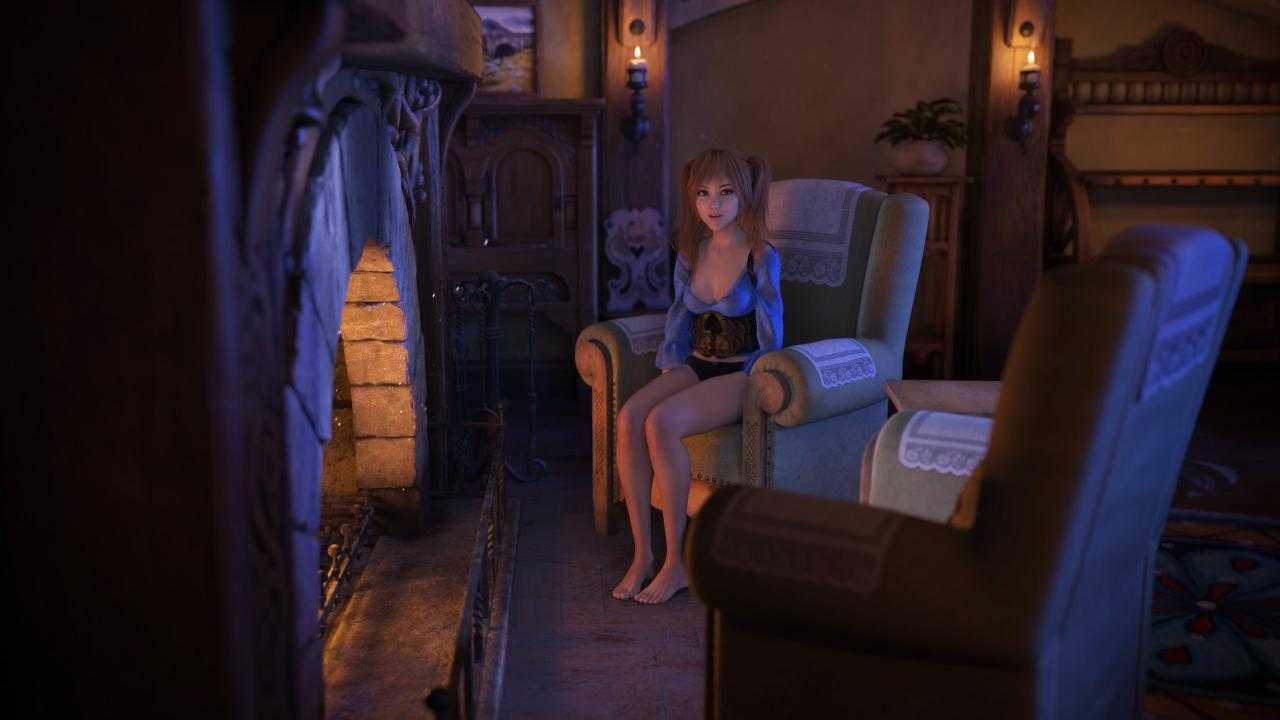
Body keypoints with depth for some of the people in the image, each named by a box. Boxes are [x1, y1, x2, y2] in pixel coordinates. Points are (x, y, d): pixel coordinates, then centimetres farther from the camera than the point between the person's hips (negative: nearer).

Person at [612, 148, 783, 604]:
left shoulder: (762, 259, -7)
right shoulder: (690, 253, 9)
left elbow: (771, 336, -4)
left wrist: (748, 386, -11)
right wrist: (670, 368, 9)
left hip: (742, 374, -6)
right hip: (696, 365, 6)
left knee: (661, 423, -32)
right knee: (628, 417, -25)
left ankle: (678, 562, -22)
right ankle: (642, 552, -18)